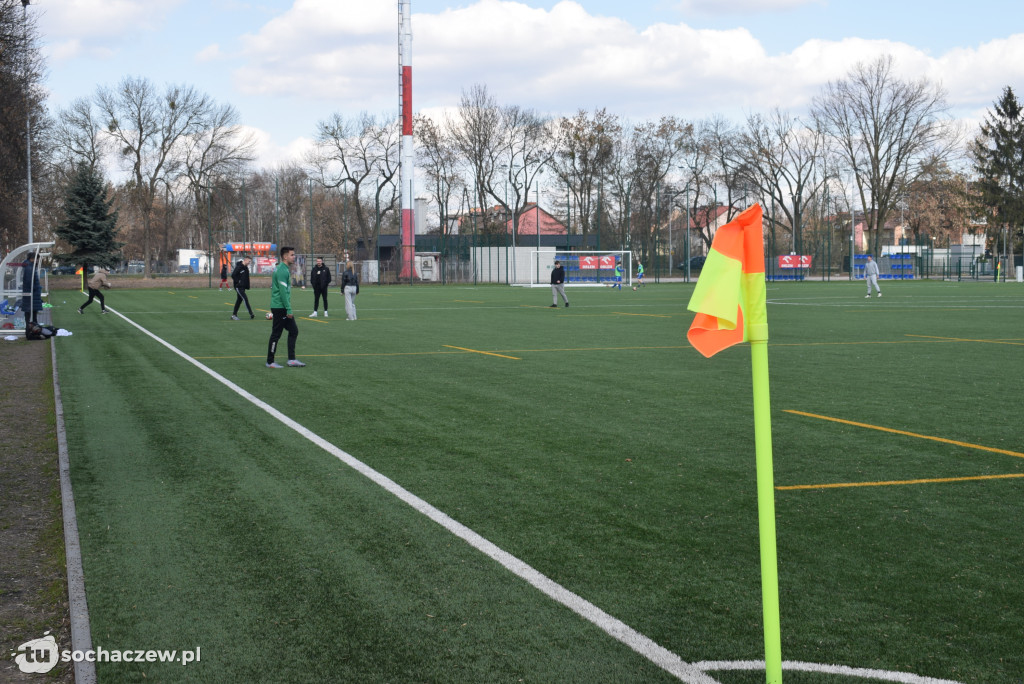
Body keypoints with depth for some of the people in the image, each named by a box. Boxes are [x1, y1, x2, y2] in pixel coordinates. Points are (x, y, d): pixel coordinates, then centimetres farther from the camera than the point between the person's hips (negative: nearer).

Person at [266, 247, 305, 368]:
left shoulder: (284, 269, 15)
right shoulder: (282, 271, -17)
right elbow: (283, 292, -21)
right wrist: (289, 310, -20)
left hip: (282, 308, 10)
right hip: (280, 307, -10)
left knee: (293, 331, 10)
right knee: (276, 334, -2)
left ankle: (292, 360, 11)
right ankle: (270, 362, 6)